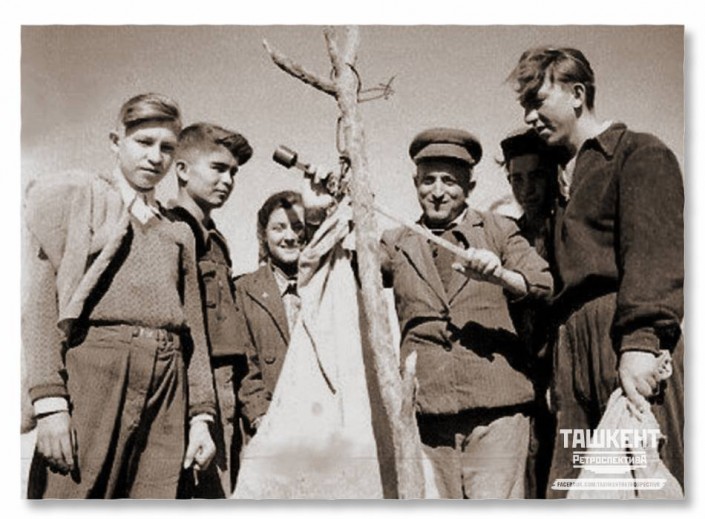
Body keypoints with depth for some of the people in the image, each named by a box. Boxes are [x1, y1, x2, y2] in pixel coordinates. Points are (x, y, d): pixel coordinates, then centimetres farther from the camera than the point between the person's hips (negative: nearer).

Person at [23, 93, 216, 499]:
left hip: (167, 385, 4)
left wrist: (200, 416, 11)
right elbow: (40, 298, -1)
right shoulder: (70, 195, 10)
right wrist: (49, 400, -13)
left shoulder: (178, 233, 23)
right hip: (95, 371, -4)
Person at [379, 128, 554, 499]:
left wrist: (501, 275, -16)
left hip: (496, 408, -1)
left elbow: (548, 287, 3)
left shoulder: (498, 232, 14)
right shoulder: (397, 244, 17)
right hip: (428, 411, 2)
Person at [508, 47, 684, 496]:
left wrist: (640, 339, -25)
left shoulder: (640, 152, 2)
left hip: (629, 337, -7)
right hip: (575, 345, 8)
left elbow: (654, 252, -13)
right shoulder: (565, 177, 26)